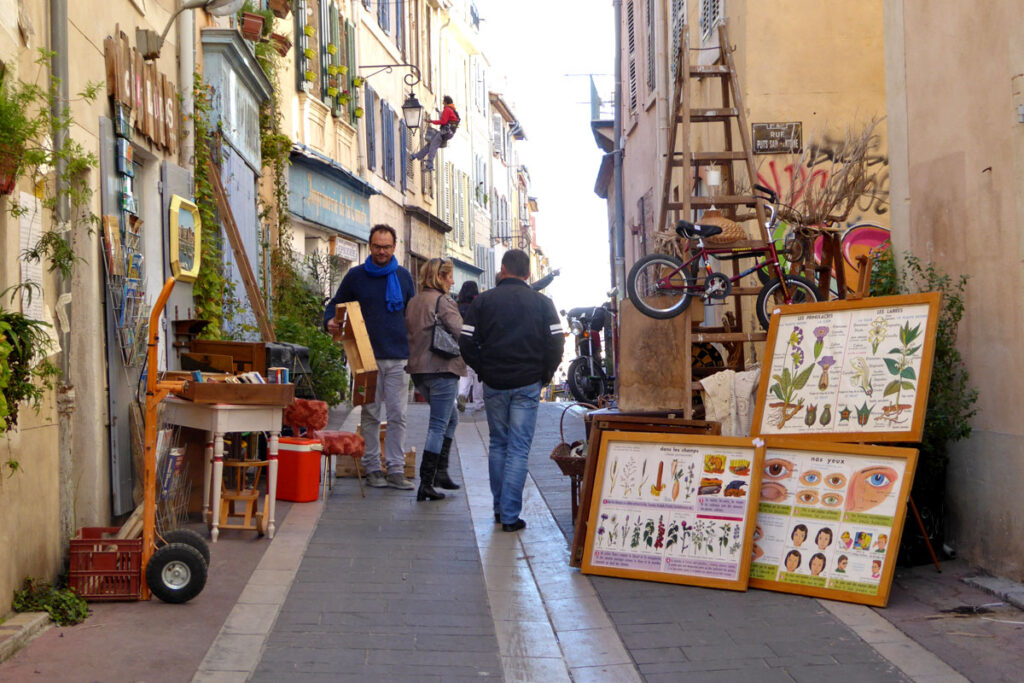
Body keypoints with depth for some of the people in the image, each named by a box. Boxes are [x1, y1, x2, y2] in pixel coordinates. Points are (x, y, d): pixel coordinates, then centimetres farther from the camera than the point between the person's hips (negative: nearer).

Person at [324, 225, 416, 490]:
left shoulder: (403, 276, 11)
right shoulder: (355, 276, 4)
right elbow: (335, 305, 11)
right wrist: (330, 322, -12)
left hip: (399, 358, 2)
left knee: (398, 416, 0)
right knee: (370, 415, 2)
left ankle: (396, 469, 5)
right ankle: (372, 468, 10)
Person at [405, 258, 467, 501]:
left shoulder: (413, 302, 11)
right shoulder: (443, 301, -12)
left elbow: (408, 332, 15)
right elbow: (461, 332, -20)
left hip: (418, 370, 8)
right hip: (442, 369, -8)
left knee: (450, 417, 23)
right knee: (438, 426, -3)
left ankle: (441, 471, 20)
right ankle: (426, 485, -5)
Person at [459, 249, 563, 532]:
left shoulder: (483, 301, 1)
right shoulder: (542, 303, 1)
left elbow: (466, 343, -3)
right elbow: (556, 343, -5)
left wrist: (483, 371, 11)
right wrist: (545, 375, 8)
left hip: (494, 384, 1)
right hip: (528, 384, -1)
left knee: (497, 445, 16)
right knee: (518, 449, -1)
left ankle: (499, 508, 21)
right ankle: (510, 516, -3)